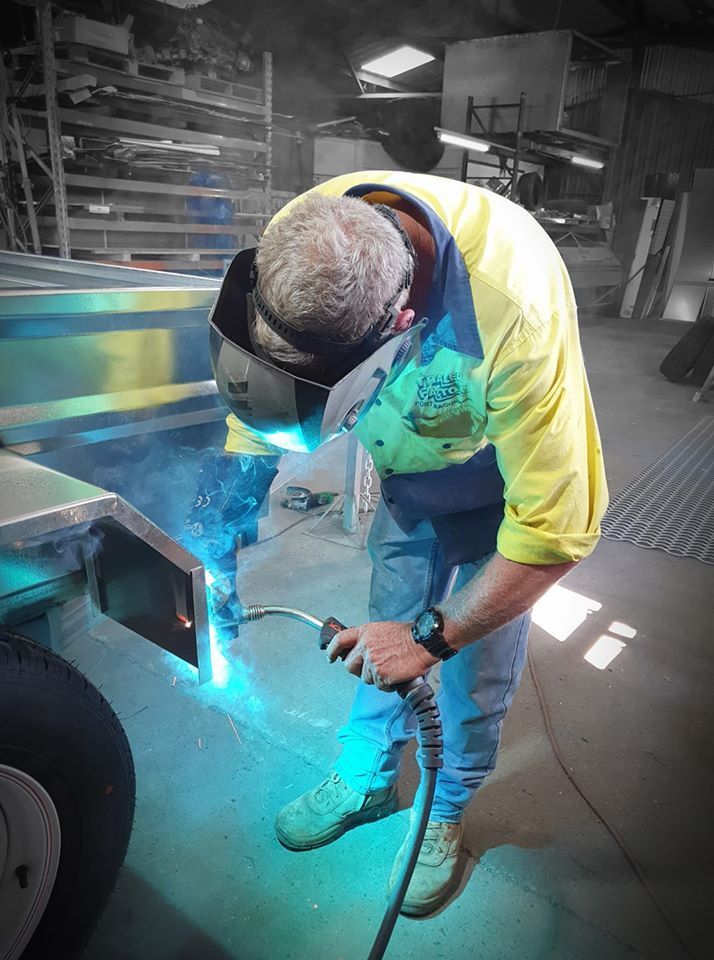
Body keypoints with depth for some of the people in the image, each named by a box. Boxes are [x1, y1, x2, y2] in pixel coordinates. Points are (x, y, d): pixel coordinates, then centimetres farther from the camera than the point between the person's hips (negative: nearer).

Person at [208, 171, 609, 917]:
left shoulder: (516, 310, -42)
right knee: (383, 639, 15)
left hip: (505, 482, -4)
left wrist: (435, 635, -27)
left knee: (474, 677, 8)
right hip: (408, 473, 5)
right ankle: (366, 781, 42)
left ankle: (446, 813, 38)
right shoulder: (297, 246, -26)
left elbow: (558, 527, -33)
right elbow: (256, 413, -11)